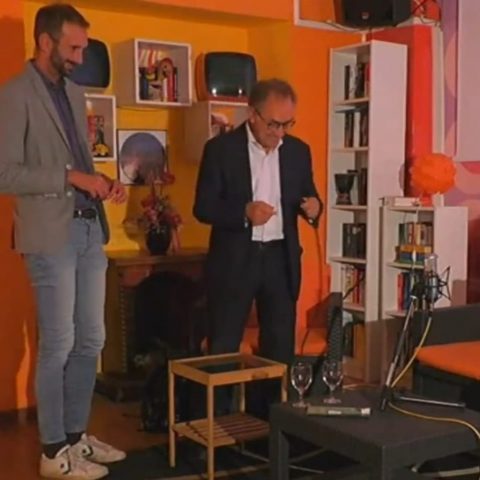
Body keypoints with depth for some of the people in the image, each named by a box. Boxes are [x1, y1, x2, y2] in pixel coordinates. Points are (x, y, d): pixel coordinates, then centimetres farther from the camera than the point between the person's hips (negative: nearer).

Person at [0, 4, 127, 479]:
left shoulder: (75, 94, 16)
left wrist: (104, 184, 3)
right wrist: (72, 178, -18)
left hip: (90, 229, 8)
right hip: (51, 234, -8)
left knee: (90, 340, 12)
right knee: (58, 343, 0)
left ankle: (77, 436, 26)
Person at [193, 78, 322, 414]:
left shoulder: (299, 151, 5)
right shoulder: (221, 148, -7)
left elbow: (308, 197, 12)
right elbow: (203, 208, -8)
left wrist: (313, 207, -12)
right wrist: (244, 212, -24)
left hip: (281, 259, 4)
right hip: (234, 261, -3)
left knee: (281, 346, 10)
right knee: (223, 348, 4)